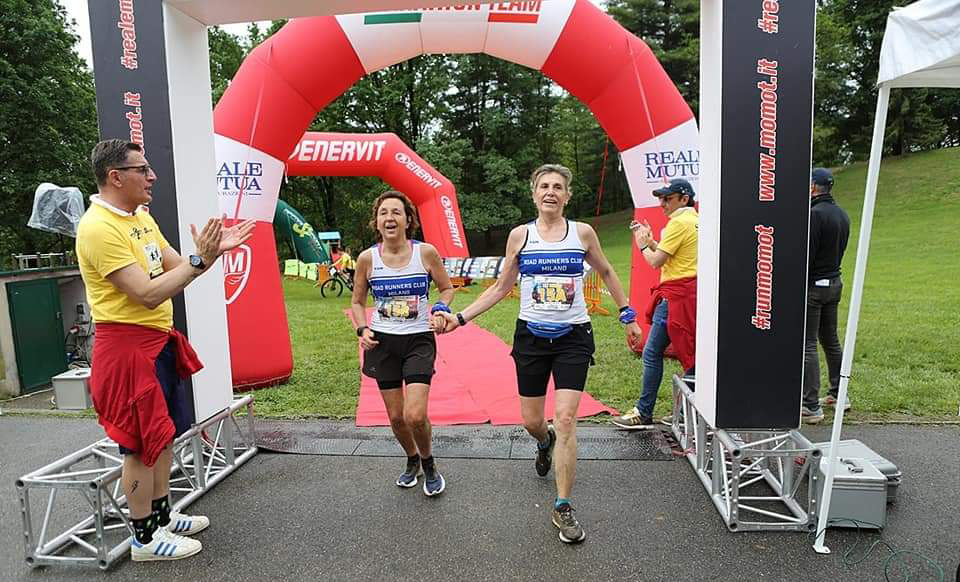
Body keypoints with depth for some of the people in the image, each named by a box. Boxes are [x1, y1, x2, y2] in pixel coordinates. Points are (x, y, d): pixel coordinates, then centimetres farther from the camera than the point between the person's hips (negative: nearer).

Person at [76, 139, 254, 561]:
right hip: (128, 345, -9)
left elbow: (175, 269, 13)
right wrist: (199, 259, -21)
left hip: (159, 340, 9)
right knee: (141, 443, 2)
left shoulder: (141, 216, 12)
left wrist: (213, 250, -2)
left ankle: (162, 516, 33)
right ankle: (144, 538, 17)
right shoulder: (99, 227, -19)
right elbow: (148, 293, -24)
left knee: (164, 433, 18)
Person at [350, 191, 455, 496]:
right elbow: (357, 302, 9)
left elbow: (447, 288, 5)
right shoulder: (367, 258, -4)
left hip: (419, 340, -2)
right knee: (396, 417, 10)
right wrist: (362, 329, -7)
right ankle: (412, 461, 41)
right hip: (383, 342, 2)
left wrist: (441, 308, -14)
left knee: (415, 416, -12)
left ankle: (429, 465, 19)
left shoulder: (426, 252, -8)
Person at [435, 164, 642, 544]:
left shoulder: (582, 233, 0)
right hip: (531, 337, 1)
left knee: (565, 419, -10)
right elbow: (501, 288, 6)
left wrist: (627, 316, 15)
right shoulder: (520, 235, 1)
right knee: (531, 421, 9)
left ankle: (563, 508, 5)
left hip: (573, 338, -1)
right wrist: (460, 318, -1)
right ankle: (545, 443, 49)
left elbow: (606, 273, 16)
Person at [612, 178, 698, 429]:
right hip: (690, 294, 10)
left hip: (676, 296, -10)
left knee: (652, 352, -3)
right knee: (690, 353, 11)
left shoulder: (679, 222, -12)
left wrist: (642, 245, 4)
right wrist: (650, 241, 14)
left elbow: (656, 262, -13)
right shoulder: (695, 220, 17)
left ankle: (644, 413, 4)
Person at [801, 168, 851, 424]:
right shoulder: (842, 214, 12)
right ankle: (838, 395, 27)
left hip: (812, 285, -9)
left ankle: (811, 406, -4)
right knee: (831, 341, 18)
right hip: (834, 283, 9)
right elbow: (838, 250, 16)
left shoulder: (814, 213, -17)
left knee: (807, 345, -5)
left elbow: (805, 255, -20)